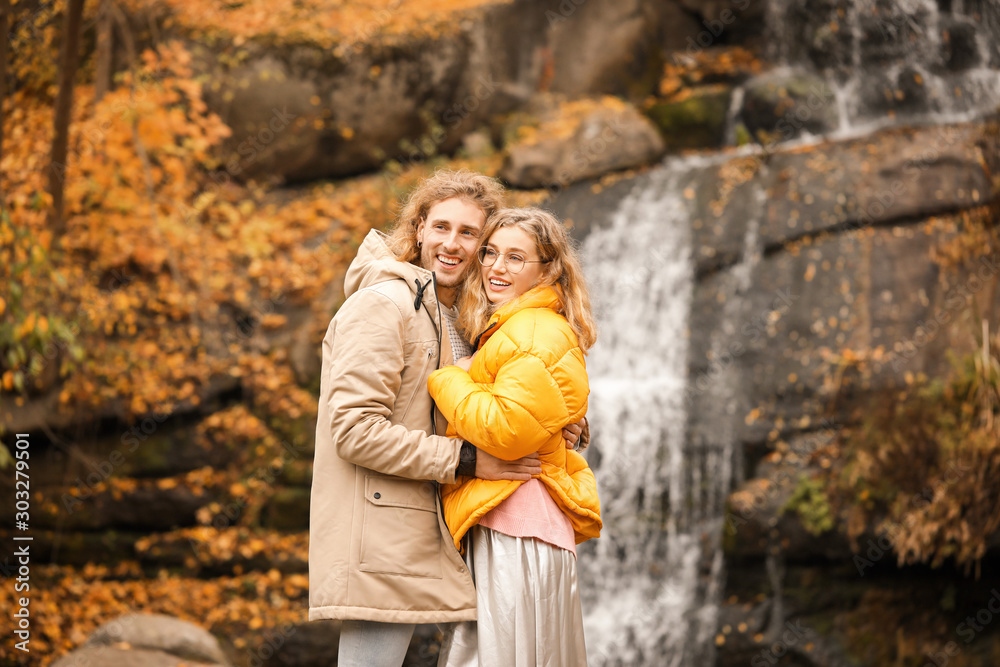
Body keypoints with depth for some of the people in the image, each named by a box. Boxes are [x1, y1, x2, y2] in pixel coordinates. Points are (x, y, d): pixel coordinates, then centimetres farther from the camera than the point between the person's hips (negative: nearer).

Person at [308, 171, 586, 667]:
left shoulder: (459, 319, 18)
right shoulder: (381, 304, -11)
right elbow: (355, 429, -18)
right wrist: (465, 460, -18)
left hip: (417, 542, 9)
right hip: (375, 549, -9)